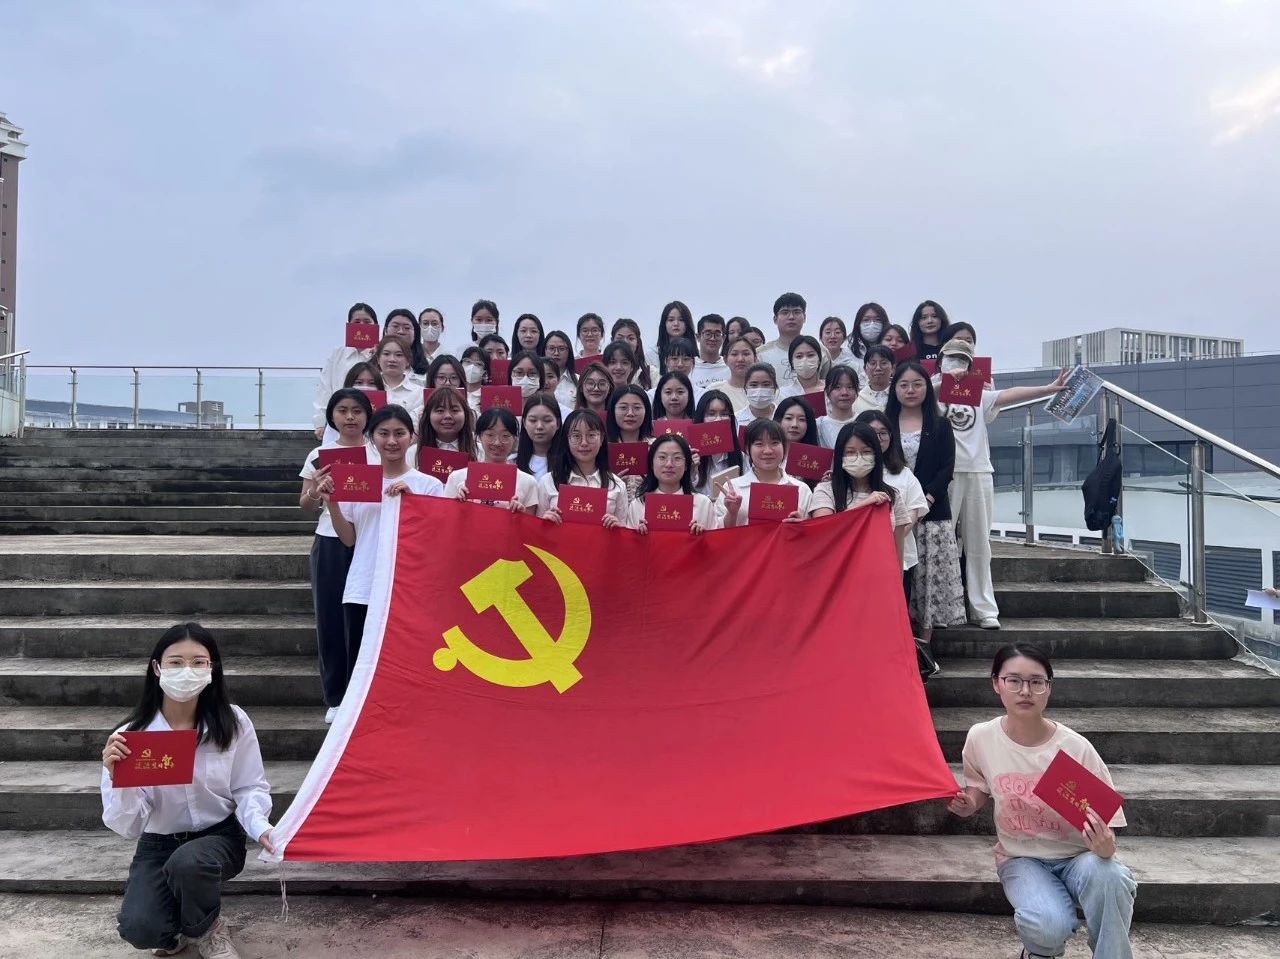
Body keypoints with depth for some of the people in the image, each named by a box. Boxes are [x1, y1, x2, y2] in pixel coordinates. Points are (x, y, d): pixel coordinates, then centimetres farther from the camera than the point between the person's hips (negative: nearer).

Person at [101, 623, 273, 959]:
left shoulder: (233, 722, -13)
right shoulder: (132, 736, -14)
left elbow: (249, 788, -3)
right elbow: (128, 825, -12)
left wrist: (261, 827, -24)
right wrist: (117, 778, -30)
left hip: (219, 836, -1)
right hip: (158, 845, 1)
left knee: (187, 863, -35)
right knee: (139, 928, -25)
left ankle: (206, 929, 0)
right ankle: (177, 923, 15)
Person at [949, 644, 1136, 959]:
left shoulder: (1076, 748, -18)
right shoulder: (980, 738, -10)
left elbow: (1105, 822, -11)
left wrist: (1106, 847, -34)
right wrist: (967, 805, -12)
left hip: (1077, 854, -1)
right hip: (1020, 858, 1)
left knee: (1108, 875, -37)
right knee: (1049, 927, -30)